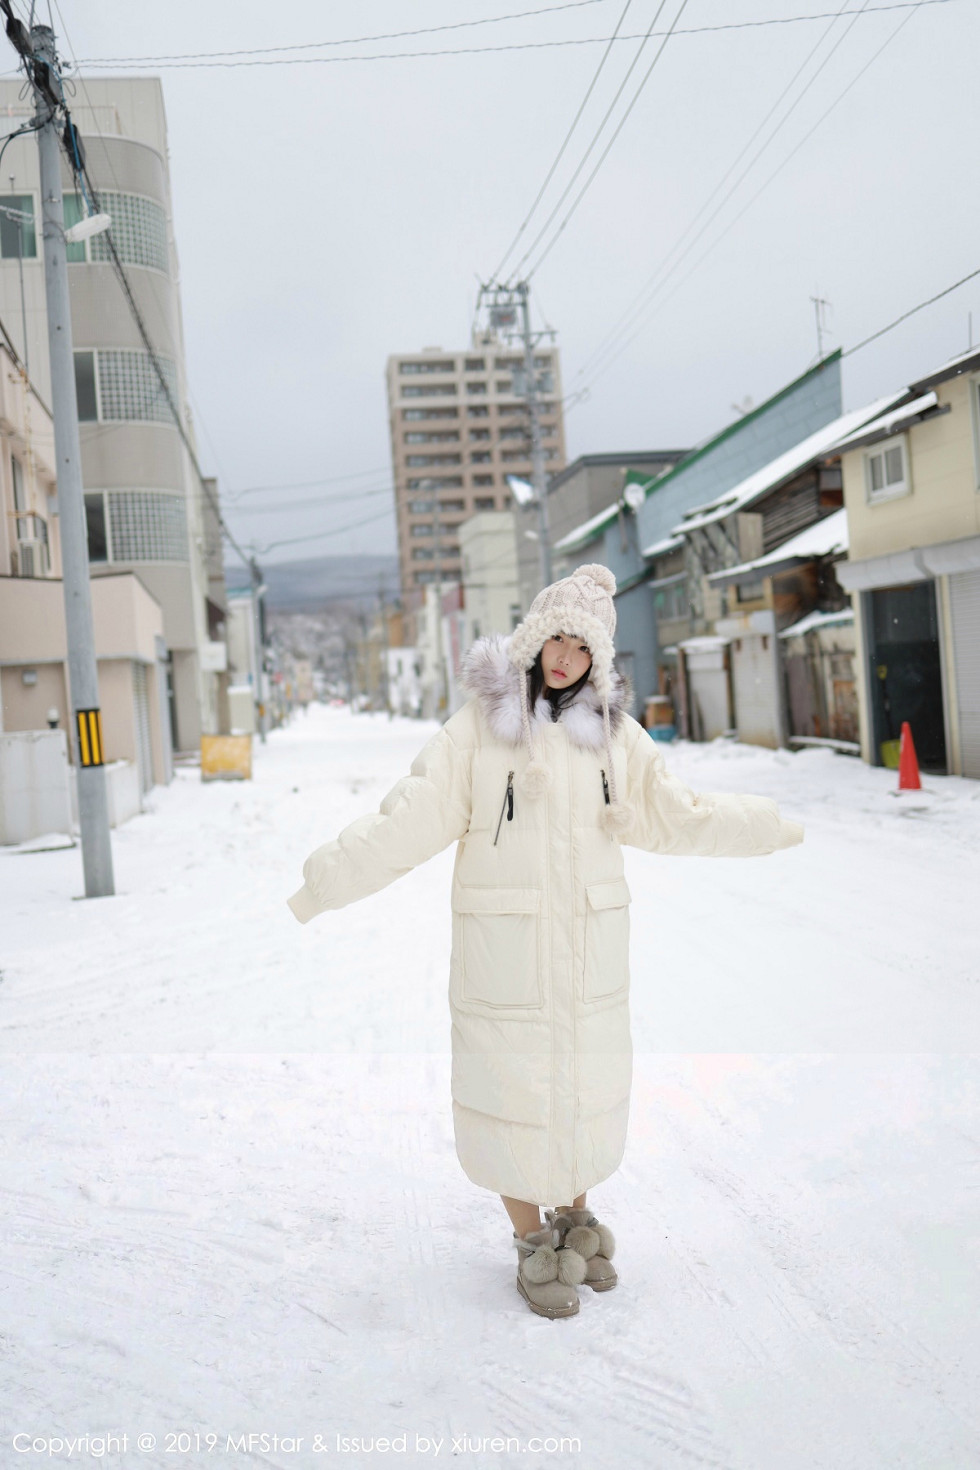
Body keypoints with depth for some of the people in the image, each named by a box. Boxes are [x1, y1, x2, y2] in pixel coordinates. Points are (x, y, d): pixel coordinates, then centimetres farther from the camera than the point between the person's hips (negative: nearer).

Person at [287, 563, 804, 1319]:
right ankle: (532, 1242, 27)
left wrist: (769, 825, 14)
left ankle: (575, 1213, 39)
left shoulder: (613, 731, 5)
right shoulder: (479, 725, -6)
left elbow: (676, 817, 12)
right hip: (504, 944, -3)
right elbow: (413, 818, -11)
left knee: (587, 1082, 13)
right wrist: (330, 877, -19)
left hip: (589, 944, 3)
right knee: (511, 1086, 4)